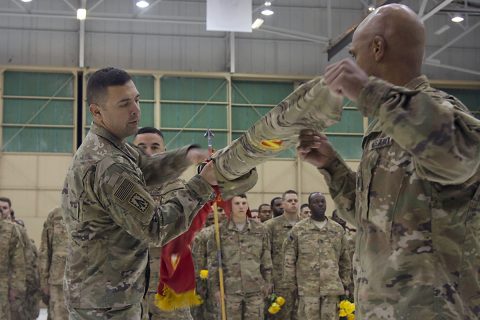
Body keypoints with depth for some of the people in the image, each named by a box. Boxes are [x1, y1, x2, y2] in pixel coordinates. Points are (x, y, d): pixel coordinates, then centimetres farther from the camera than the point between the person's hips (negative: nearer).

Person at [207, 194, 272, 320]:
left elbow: (266, 260, 10)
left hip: (255, 289, 1)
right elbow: (213, 262, 0)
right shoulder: (220, 231, 0)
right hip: (230, 289, -1)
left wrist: (267, 282, 7)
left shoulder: (259, 229, 6)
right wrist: (216, 288, -3)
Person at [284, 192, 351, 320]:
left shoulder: (338, 229, 11)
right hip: (307, 289, -2)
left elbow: (345, 260, 14)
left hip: (332, 288, 2)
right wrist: (292, 285, -2)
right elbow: (289, 260, 3)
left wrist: (345, 285, 10)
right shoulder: (298, 230, 3)